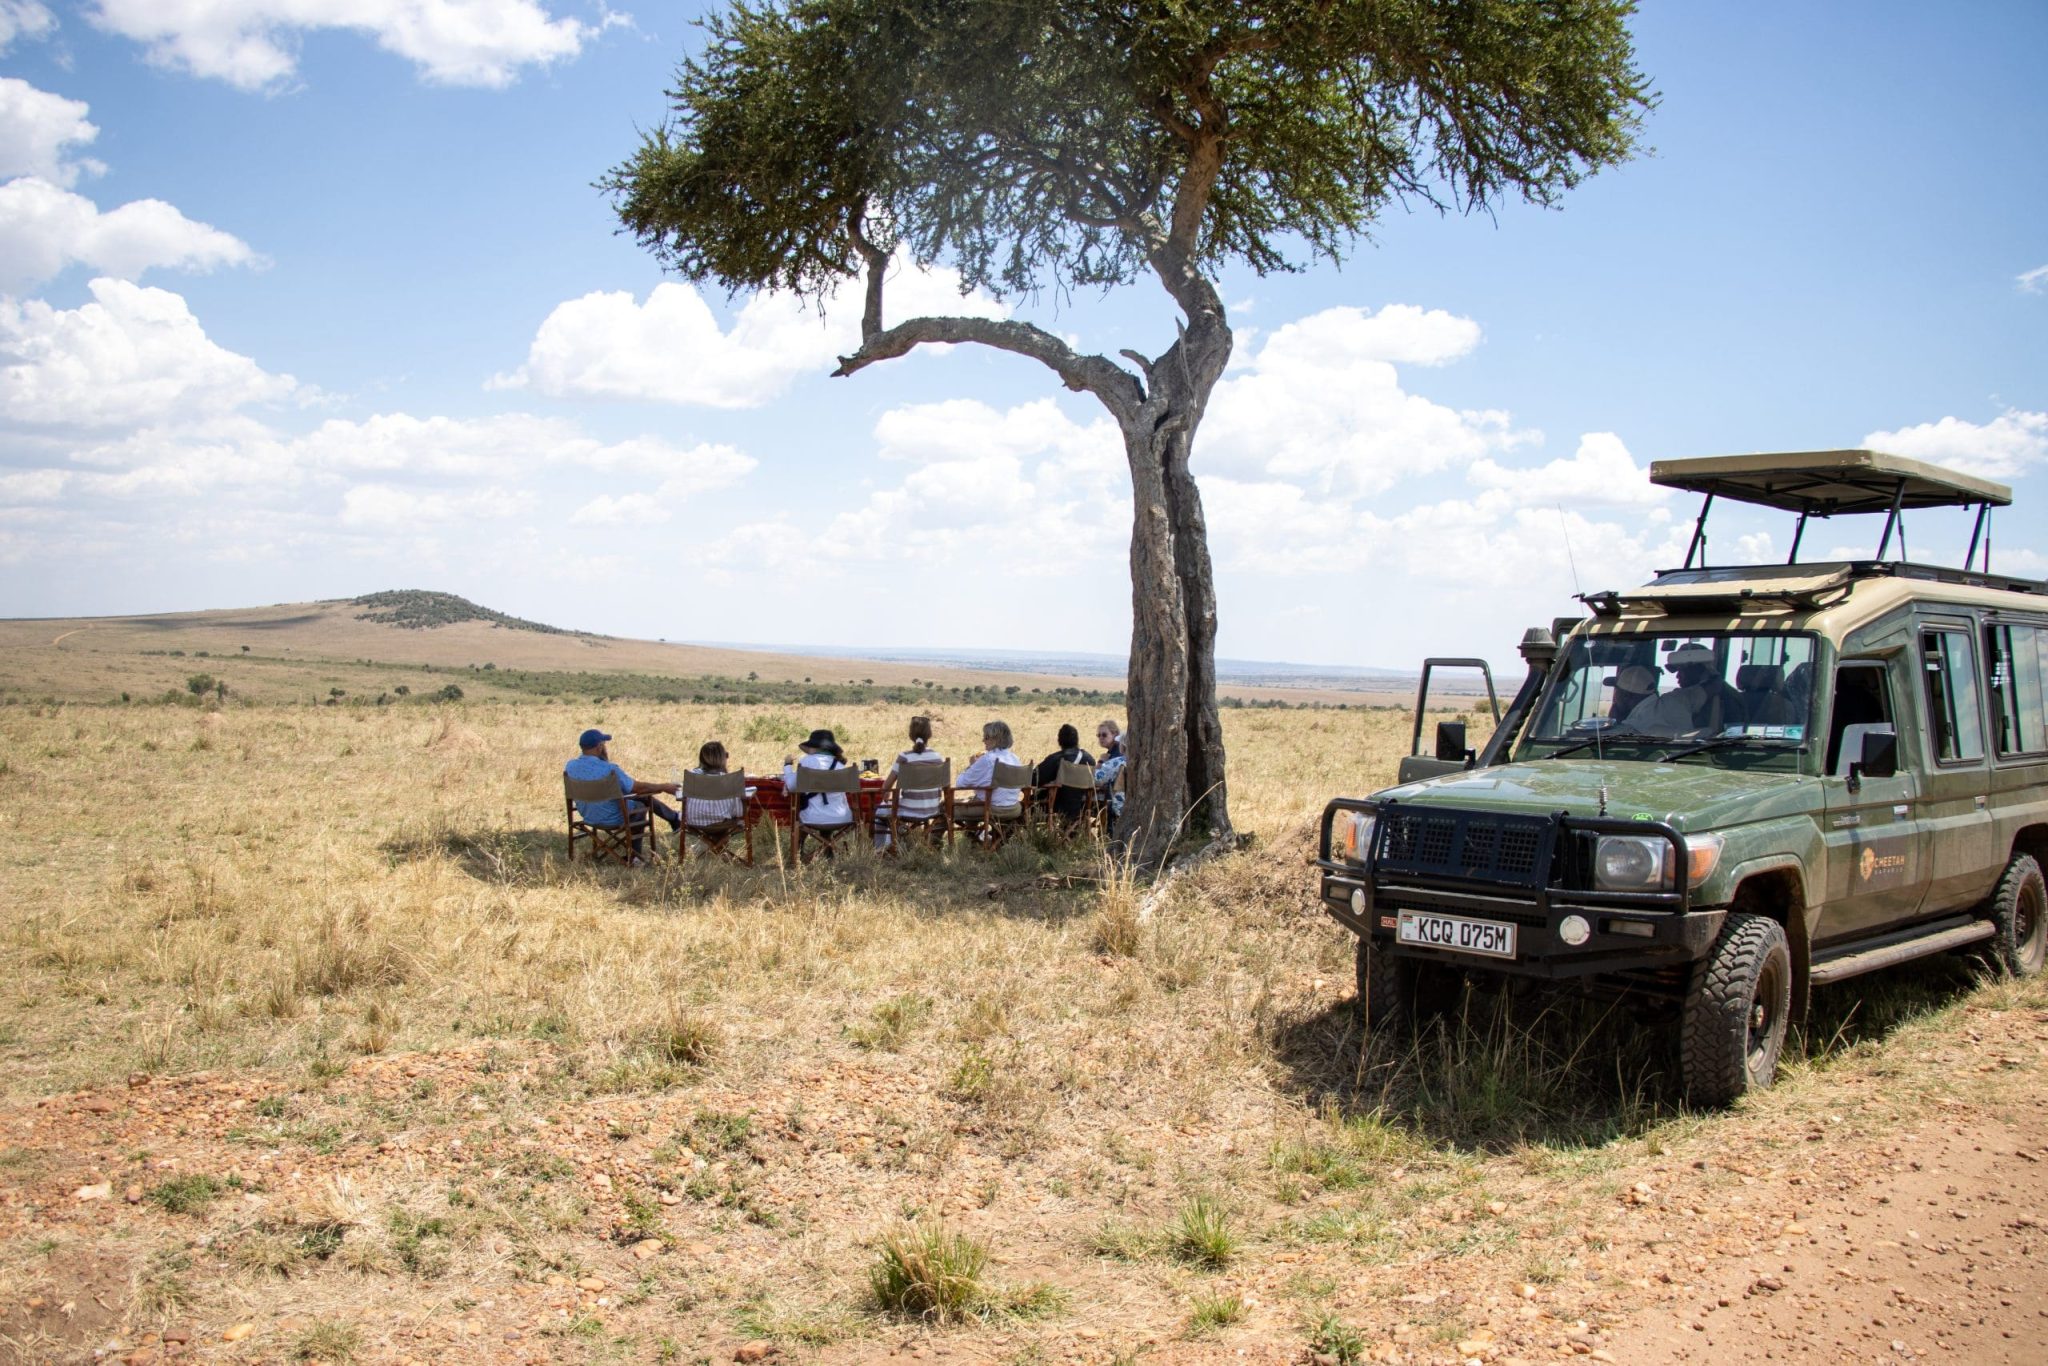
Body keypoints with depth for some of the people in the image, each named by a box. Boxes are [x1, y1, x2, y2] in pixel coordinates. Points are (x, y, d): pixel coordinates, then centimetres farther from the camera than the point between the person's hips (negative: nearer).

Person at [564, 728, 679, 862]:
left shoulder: (570, 766, -13)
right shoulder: (609, 769, -31)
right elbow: (638, 788, -19)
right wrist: (664, 787, -6)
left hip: (587, 816, 6)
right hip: (613, 819, -6)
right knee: (640, 806, 28)